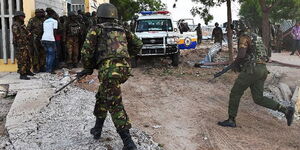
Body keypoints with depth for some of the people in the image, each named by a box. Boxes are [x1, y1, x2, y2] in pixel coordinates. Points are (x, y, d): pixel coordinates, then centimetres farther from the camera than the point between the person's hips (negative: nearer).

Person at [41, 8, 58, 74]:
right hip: (50, 39, -7)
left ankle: (47, 69, 16)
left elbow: (44, 31, 13)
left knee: (47, 54, 16)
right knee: (52, 55, -1)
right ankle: (50, 69, -4)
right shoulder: (54, 21, 1)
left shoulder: (45, 22, 20)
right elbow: (54, 31, -5)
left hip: (44, 39, 7)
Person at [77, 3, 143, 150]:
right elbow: (138, 44, 23)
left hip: (109, 69, -6)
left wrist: (88, 69, 15)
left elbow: (86, 52, 0)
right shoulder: (122, 29, 22)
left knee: (115, 104, -4)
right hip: (124, 68, 6)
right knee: (102, 96, 25)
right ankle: (97, 129, 34)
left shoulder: (96, 29, 7)